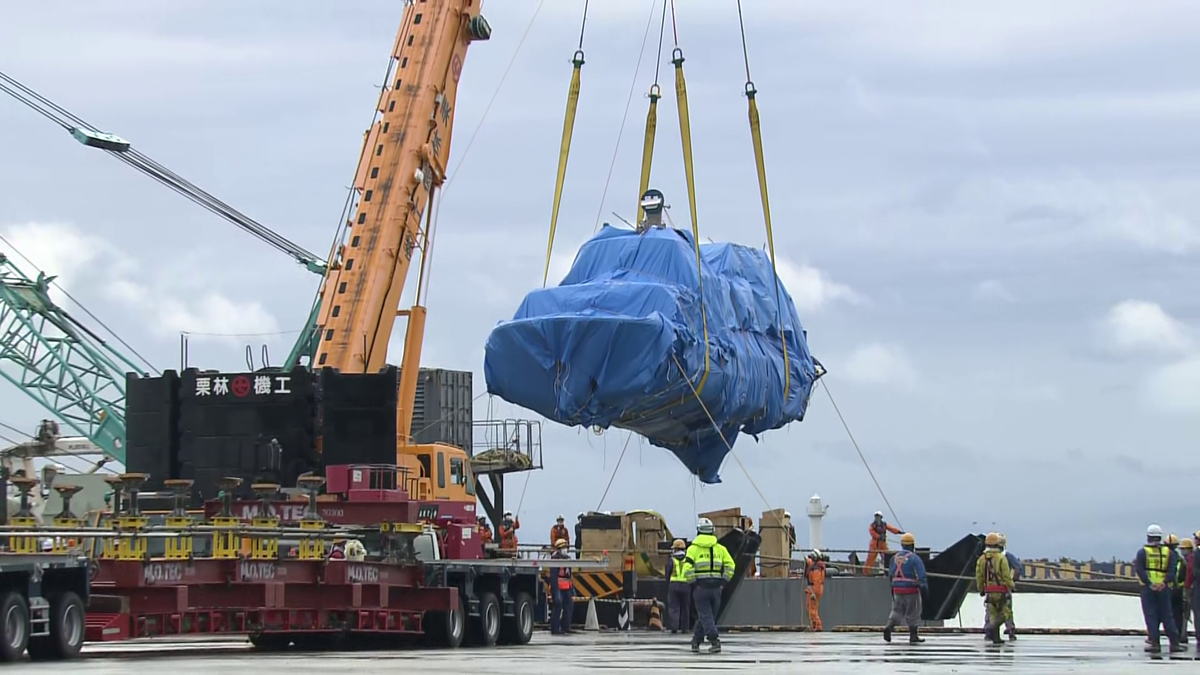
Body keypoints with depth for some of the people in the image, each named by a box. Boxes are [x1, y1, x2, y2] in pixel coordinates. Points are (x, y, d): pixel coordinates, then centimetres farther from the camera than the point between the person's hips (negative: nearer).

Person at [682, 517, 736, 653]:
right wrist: (724, 582, 6)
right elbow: (730, 565, -1)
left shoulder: (693, 548, -3)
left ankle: (715, 641, -16)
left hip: (700, 587, -3)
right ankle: (696, 641, 26)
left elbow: (687, 569, -13)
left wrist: (693, 583, -1)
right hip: (716, 588, 3)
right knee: (708, 615, 15)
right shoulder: (720, 548, 6)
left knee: (705, 616, -2)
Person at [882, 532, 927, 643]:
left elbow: (890, 574, 14)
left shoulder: (895, 558, 6)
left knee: (897, 610, 12)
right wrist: (924, 586, -7)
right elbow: (921, 575, -17)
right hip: (911, 590, -5)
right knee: (913, 613, 8)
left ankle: (888, 627, -11)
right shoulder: (914, 558, -12)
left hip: (897, 589, 5)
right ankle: (913, 635, 14)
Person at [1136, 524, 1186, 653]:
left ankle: (1155, 643, -4)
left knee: (1151, 616, 1)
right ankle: (1174, 642, 5)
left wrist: (1149, 583, -16)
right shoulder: (1169, 552, 6)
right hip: (1163, 588, 2)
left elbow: (1140, 570, -11)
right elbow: (1172, 569, -4)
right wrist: (1164, 582, -14)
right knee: (1167, 615, 8)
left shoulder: (1142, 552, 0)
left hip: (1148, 588, -2)